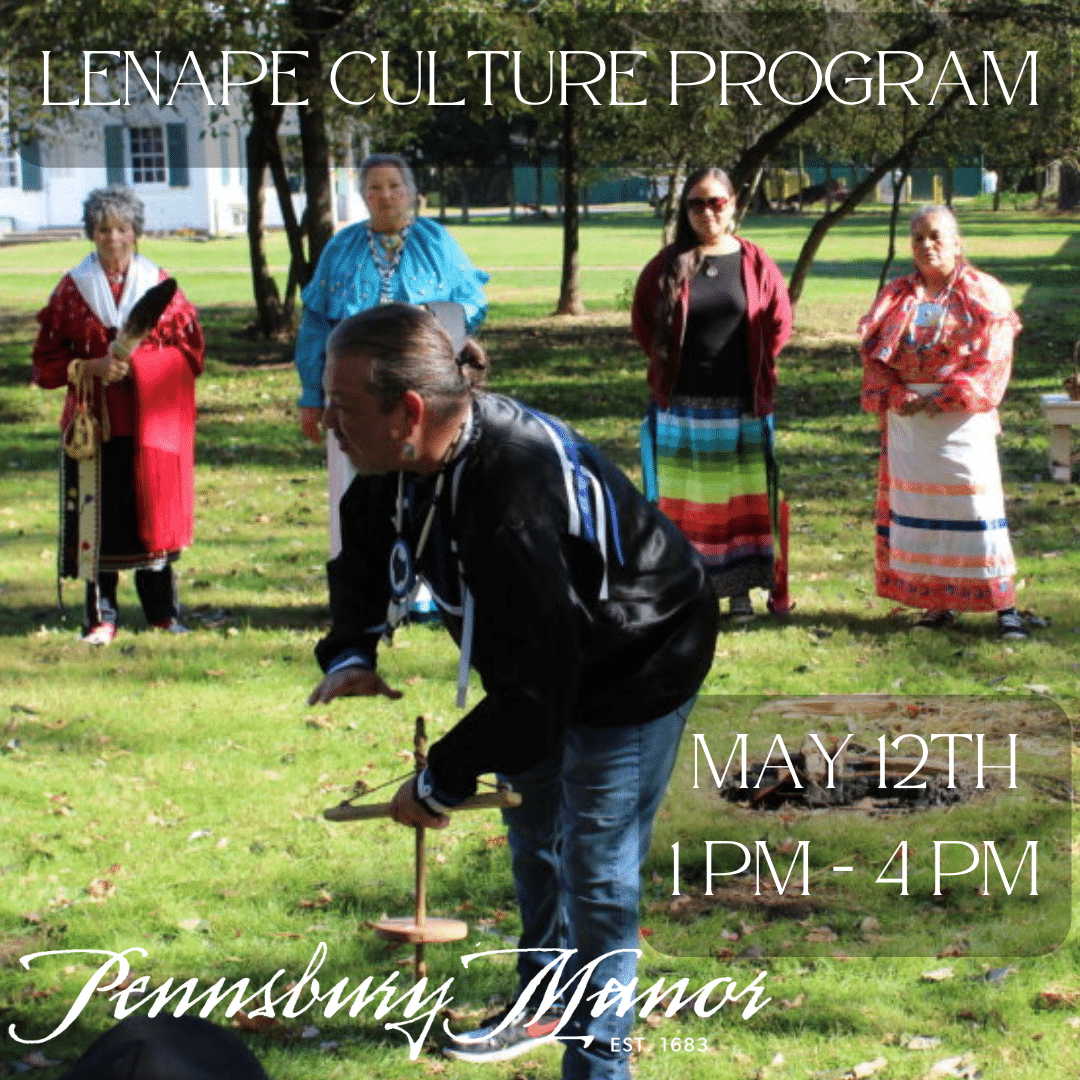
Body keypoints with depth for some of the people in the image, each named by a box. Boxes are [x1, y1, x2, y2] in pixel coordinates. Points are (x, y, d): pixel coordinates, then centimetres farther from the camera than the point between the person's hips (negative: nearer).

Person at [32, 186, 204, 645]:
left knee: (154, 513, 2)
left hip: (152, 421, 0)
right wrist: (92, 367, -12)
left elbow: (192, 351, 5)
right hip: (95, 422, 0)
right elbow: (46, 362, 5)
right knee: (98, 520, -3)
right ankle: (101, 616, 5)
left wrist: (139, 362, -10)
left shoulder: (160, 284, 8)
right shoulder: (72, 289, 6)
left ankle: (162, 609, 14)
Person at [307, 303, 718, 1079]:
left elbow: (536, 680, -37)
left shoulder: (514, 499, -43)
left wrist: (441, 781, -27)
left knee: (596, 871, -4)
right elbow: (364, 557, 5)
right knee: (534, 832, 25)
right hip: (552, 656, 10)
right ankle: (544, 1003, 47)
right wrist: (349, 654, -13)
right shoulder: (409, 460, -16)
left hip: (639, 664, -10)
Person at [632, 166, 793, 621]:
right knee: (684, 502, 2)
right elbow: (642, 321, 13)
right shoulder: (668, 265, 2)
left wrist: (758, 370, 6)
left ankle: (740, 588, 8)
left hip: (741, 407, 0)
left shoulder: (756, 263, 2)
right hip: (681, 406, 0)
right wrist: (667, 366, 8)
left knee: (742, 499, 2)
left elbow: (780, 321, 10)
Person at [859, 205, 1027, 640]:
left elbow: (993, 359, -8)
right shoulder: (895, 297, 10)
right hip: (907, 421, 4)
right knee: (918, 506, 5)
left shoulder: (985, 295, 0)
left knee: (976, 503, -6)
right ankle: (939, 603, 14)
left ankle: (1003, 604, -1)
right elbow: (874, 356, 6)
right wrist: (897, 396, -12)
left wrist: (944, 398, -16)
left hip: (963, 420, -4)